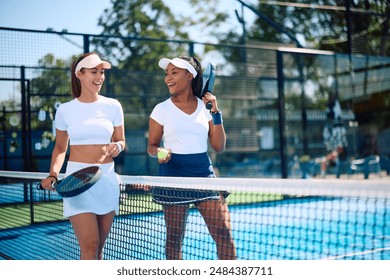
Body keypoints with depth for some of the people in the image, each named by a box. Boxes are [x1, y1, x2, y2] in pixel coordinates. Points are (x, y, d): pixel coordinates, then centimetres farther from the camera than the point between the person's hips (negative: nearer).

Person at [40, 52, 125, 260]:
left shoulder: (112, 106, 5)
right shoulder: (65, 110, 3)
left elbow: (120, 141, 12)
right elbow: (60, 147, 12)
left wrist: (116, 147, -11)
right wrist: (53, 174, -3)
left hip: (106, 178, 2)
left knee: (98, 247, 8)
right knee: (89, 245, -11)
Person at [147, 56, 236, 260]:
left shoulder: (205, 107, 7)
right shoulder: (162, 109, 1)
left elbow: (219, 147, 7)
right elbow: (151, 146, 6)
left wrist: (216, 113, 0)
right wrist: (160, 152, -17)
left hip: (204, 175, 2)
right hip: (173, 177, -2)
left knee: (224, 233, -5)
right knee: (174, 237, 3)